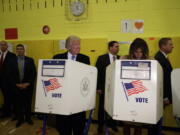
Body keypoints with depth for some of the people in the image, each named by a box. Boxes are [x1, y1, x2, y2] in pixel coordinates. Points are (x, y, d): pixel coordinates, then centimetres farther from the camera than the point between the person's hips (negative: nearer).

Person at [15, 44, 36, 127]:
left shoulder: (30, 60, 0)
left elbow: (34, 73, -1)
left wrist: (28, 83, -9)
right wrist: (17, 84, -8)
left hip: (28, 86, 0)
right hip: (17, 86, 0)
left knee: (28, 103, 8)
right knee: (19, 104, 8)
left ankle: (28, 118, 25)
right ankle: (20, 119, 25)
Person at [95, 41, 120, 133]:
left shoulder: (120, 58, 4)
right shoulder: (102, 58, -4)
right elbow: (97, 73, -5)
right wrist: (98, 87, -8)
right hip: (104, 87, -2)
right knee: (102, 107, 10)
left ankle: (112, 124, 29)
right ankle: (100, 125, 26)